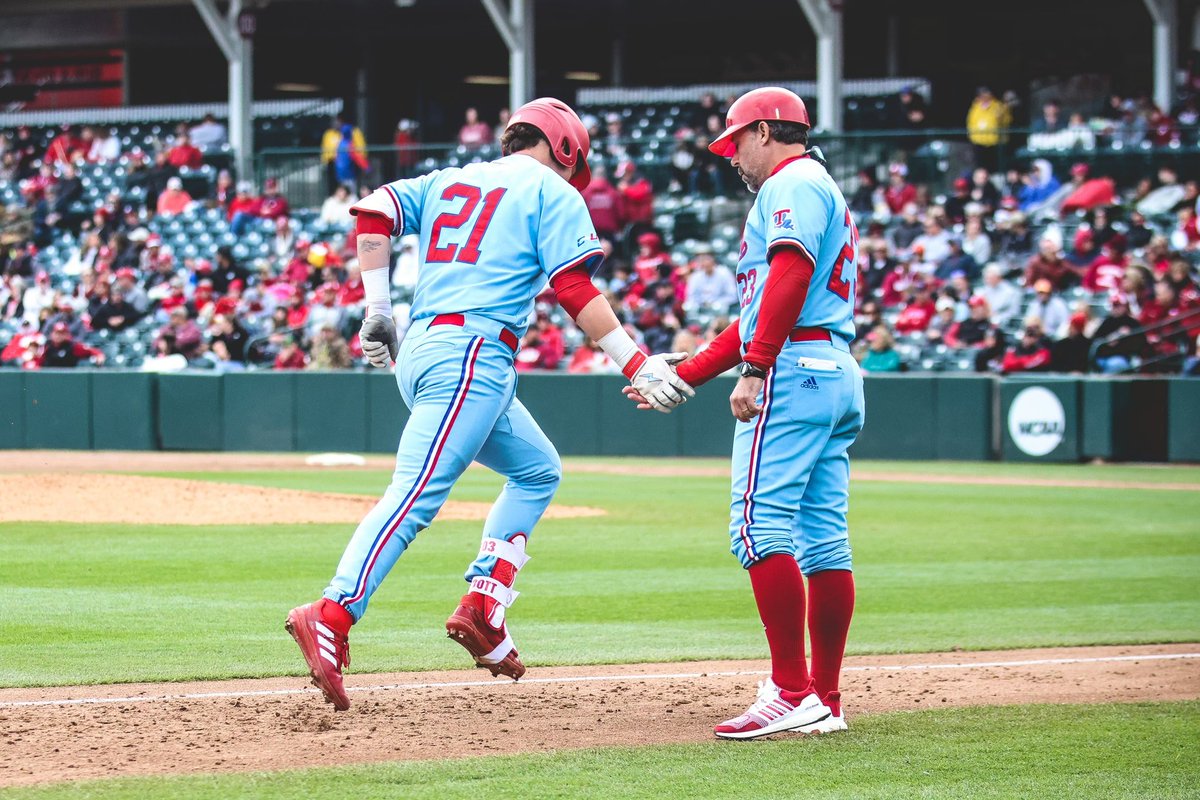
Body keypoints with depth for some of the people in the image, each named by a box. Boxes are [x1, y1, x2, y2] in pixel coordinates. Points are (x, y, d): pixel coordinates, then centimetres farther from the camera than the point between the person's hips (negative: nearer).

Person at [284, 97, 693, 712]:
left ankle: (482, 607, 8)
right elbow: (574, 290, -7)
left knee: (537, 470, 21)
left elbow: (373, 212, 10)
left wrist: (378, 309, 11)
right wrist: (636, 365, -8)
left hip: (419, 352, 8)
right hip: (471, 355, -8)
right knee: (417, 494, -19)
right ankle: (331, 618, -35)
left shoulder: (449, 180, 23)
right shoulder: (554, 192, 5)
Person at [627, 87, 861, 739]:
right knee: (824, 537, 6)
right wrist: (681, 375, 32)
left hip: (793, 368, -10)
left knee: (760, 525, -15)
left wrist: (755, 369, -25)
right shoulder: (824, 195, 30)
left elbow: (790, 276, -19)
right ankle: (825, 701, 5)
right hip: (838, 374, 10)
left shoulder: (791, 184, -2)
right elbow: (758, 315, 31)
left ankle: (791, 692, -23)